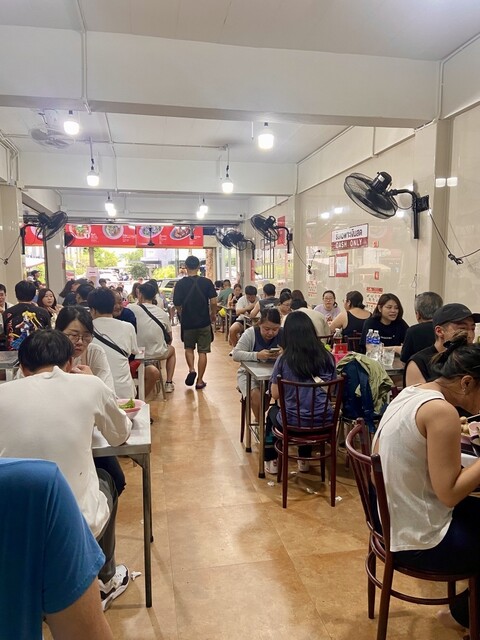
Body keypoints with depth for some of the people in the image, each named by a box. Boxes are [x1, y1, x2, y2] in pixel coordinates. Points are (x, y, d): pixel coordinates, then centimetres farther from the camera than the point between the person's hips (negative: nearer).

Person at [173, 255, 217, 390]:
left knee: (189, 348, 21)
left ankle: (191, 369, -1)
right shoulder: (207, 282, -5)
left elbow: (177, 304, -5)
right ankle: (200, 381, 9)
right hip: (204, 322, 0)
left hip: (187, 322, 0)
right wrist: (213, 314, 9)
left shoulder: (180, 284, -6)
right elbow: (213, 301, -9)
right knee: (202, 351, 7)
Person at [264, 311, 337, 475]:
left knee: (272, 411, 32)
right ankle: (304, 460, 48)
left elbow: (275, 394, -7)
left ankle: (271, 461, 41)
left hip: (292, 424, -3)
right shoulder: (327, 358, -5)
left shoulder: (284, 360, -14)